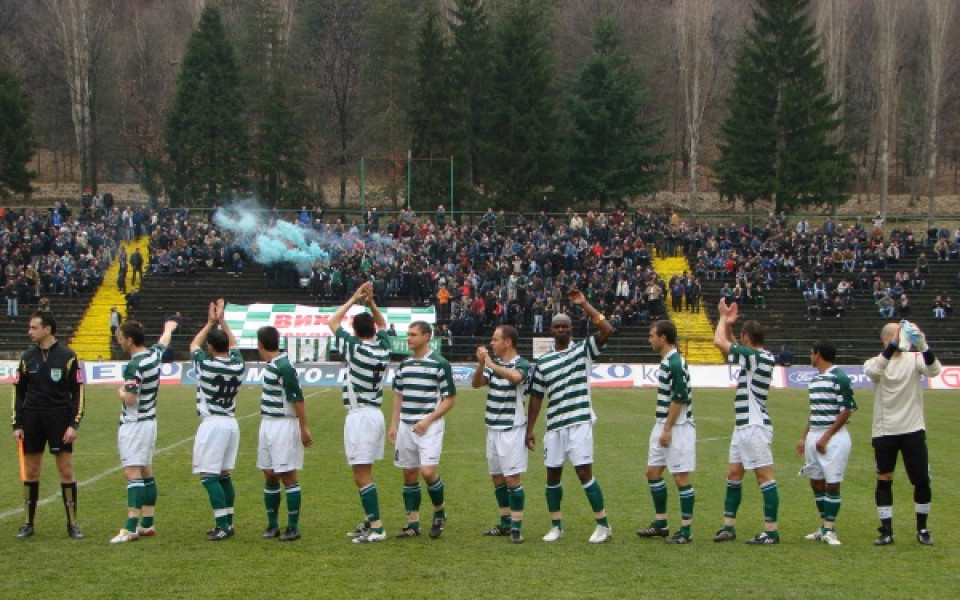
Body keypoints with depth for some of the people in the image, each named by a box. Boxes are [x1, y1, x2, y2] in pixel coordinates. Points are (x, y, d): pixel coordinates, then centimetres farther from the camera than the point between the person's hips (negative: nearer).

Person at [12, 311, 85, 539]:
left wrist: (74, 424, -10)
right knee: (30, 472, 6)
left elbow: (78, 392, -3)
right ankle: (29, 523, 15)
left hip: (59, 421, -3)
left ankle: (72, 523, 6)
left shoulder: (67, 356, -4)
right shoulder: (27, 357, 6)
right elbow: (18, 392, 11)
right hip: (32, 420, 3)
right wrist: (17, 425, 4)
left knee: (66, 471, -3)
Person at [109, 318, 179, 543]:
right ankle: (147, 524, 18)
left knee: (132, 474, -15)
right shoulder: (155, 354, 6)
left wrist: (121, 392, -3)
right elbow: (164, 341, 30)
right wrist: (169, 329, 52)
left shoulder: (134, 365, -20)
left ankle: (131, 528, -22)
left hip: (134, 424, -9)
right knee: (146, 474, 13)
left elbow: (130, 399, -25)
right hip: (150, 421, 9)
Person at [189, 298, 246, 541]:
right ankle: (228, 522, 17)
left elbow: (194, 344, 10)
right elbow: (233, 343, 25)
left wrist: (211, 323, 17)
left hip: (212, 424, -7)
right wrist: (221, 320, 26)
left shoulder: (206, 364, -12)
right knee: (224, 475, 14)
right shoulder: (237, 365, 2)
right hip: (231, 423, 7)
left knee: (209, 477, -6)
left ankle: (223, 526, -13)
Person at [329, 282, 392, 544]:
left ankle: (376, 527, -10)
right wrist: (371, 302, 14)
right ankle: (369, 521, 24)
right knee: (363, 473, 18)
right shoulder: (383, 348, 4)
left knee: (362, 475, -7)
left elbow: (333, 322, -1)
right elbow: (382, 324, 25)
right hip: (376, 413, 8)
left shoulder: (355, 348, -13)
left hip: (359, 415, -8)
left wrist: (354, 299, 4)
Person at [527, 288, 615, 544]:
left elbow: (607, 330, -13)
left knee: (584, 472, -8)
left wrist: (584, 304, -14)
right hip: (554, 426, 4)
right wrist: (530, 429, 9)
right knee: (553, 474, 8)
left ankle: (603, 525, 1)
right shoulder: (542, 362, 11)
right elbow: (536, 397, 14)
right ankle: (556, 526, 20)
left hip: (579, 423, -4)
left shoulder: (583, 349, 3)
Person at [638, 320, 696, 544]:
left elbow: (679, 399, -21)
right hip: (662, 425, 10)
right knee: (653, 472, 13)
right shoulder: (666, 361, 12)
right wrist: (662, 428, 19)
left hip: (677, 428, -10)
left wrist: (667, 429, -20)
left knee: (681, 478, -4)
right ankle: (660, 524, 23)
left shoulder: (676, 363, -18)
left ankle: (685, 531, 1)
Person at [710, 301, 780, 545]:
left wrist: (723, 318, 1)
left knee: (765, 477, -6)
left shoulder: (753, 357, -16)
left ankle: (771, 531, -3)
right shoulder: (764, 357, 10)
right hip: (743, 427, 10)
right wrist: (728, 323, 11)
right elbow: (728, 344, 24)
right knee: (733, 474, 12)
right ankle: (728, 526, 17)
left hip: (754, 427, -10)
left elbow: (719, 341, -15)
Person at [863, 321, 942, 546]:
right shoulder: (877, 361, -1)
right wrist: (893, 346, -40)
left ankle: (922, 529, 16)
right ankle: (886, 531, 12)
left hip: (913, 430, 1)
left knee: (922, 480, 1)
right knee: (884, 481, 4)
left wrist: (923, 345, -38)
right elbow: (872, 370, -27)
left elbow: (934, 370, -19)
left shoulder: (914, 359, 2)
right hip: (884, 432, -1)